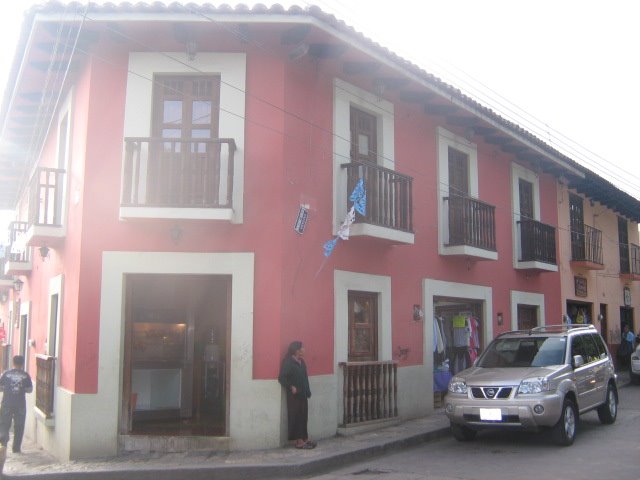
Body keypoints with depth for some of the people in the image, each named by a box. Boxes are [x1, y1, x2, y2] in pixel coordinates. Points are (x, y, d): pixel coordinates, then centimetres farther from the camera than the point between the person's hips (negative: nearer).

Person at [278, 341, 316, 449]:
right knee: (295, 417, -3)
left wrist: (307, 391, 12)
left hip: (303, 395, 8)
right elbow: (282, 378, -19)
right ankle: (298, 440, 2)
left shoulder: (301, 362, 11)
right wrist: (291, 387, -17)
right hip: (294, 395, -8)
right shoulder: (288, 362, -14)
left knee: (303, 416, 10)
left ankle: (304, 438, 16)